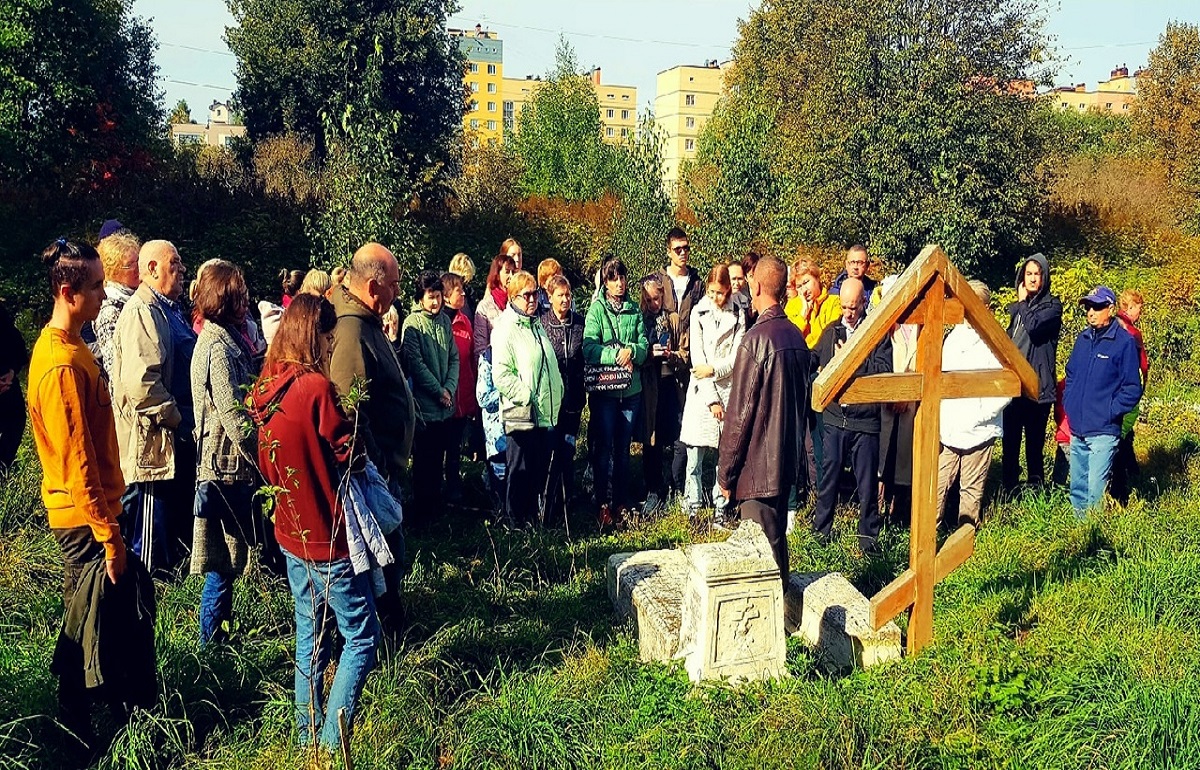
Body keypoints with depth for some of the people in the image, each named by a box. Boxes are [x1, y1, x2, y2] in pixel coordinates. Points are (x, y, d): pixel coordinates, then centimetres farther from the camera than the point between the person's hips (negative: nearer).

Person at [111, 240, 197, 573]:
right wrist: (174, 417, -19)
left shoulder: (170, 309, 17)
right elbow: (140, 382, -28)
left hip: (180, 436, 10)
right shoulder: (141, 312, -17)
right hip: (155, 440, -10)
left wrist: (189, 421, 19)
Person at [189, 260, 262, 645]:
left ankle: (216, 639, 27)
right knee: (222, 565, 0)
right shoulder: (219, 347, -18)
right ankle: (213, 643, 10)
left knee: (225, 563, 17)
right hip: (227, 465, -10)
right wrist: (264, 461, -14)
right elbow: (234, 418, -21)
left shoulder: (223, 338, 12)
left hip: (227, 465, 10)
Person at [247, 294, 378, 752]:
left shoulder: (267, 389, 4)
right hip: (329, 536, -8)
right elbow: (349, 455, -14)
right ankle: (330, 742, 0)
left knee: (310, 636, 18)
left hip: (292, 533, 8)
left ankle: (308, 736, 26)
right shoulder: (317, 387, -20)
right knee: (362, 637, 2)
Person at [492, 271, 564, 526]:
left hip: (545, 413, 8)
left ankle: (533, 519, 23)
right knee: (520, 473, 0)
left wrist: (557, 396, 14)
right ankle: (518, 522, 10)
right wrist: (526, 396, -19)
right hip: (521, 415, -8)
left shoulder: (536, 325, 18)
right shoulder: (506, 328, -10)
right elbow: (501, 374, -18)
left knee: (540, 471, 13)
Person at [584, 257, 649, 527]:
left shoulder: (635, 310, 8)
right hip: (603, 389, -3)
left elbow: (644, 346, 3)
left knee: (623, 448, 11)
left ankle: (621, 502, 19)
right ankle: (603, 503, 8)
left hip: (630, 389, 4)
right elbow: (589, 348, -14)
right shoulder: (597, 309, -3)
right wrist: (617, 354, -23)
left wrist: (631, 351, -17)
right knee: (605, 447, 0)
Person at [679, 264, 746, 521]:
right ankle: (692, 507, 7)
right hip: (701, 391, -1)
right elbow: (697, 357, -3)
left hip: (729, 389, 1)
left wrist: (713, 370, -13)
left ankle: (721, 507, 9)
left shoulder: (737, 315, 6)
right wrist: (712, 398, -8)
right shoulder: (698, 313, 2)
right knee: (695, 454, -3)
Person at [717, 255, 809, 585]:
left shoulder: (757, 338, -18)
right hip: (786, 460, 8)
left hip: (757, 465, -8)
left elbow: (740, 412, -17)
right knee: (777, 538, 19)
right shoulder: (796, 336, 6)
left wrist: (725, 472, -9)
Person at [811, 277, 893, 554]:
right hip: (833, 417, 3)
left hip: (865, 419, -3)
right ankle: (821, 531, 21)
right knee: (827, 477, 9)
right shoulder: (830, 332, 11)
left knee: (867, 481, 5)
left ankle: (868, 535, 17)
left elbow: (885, 370, -13)